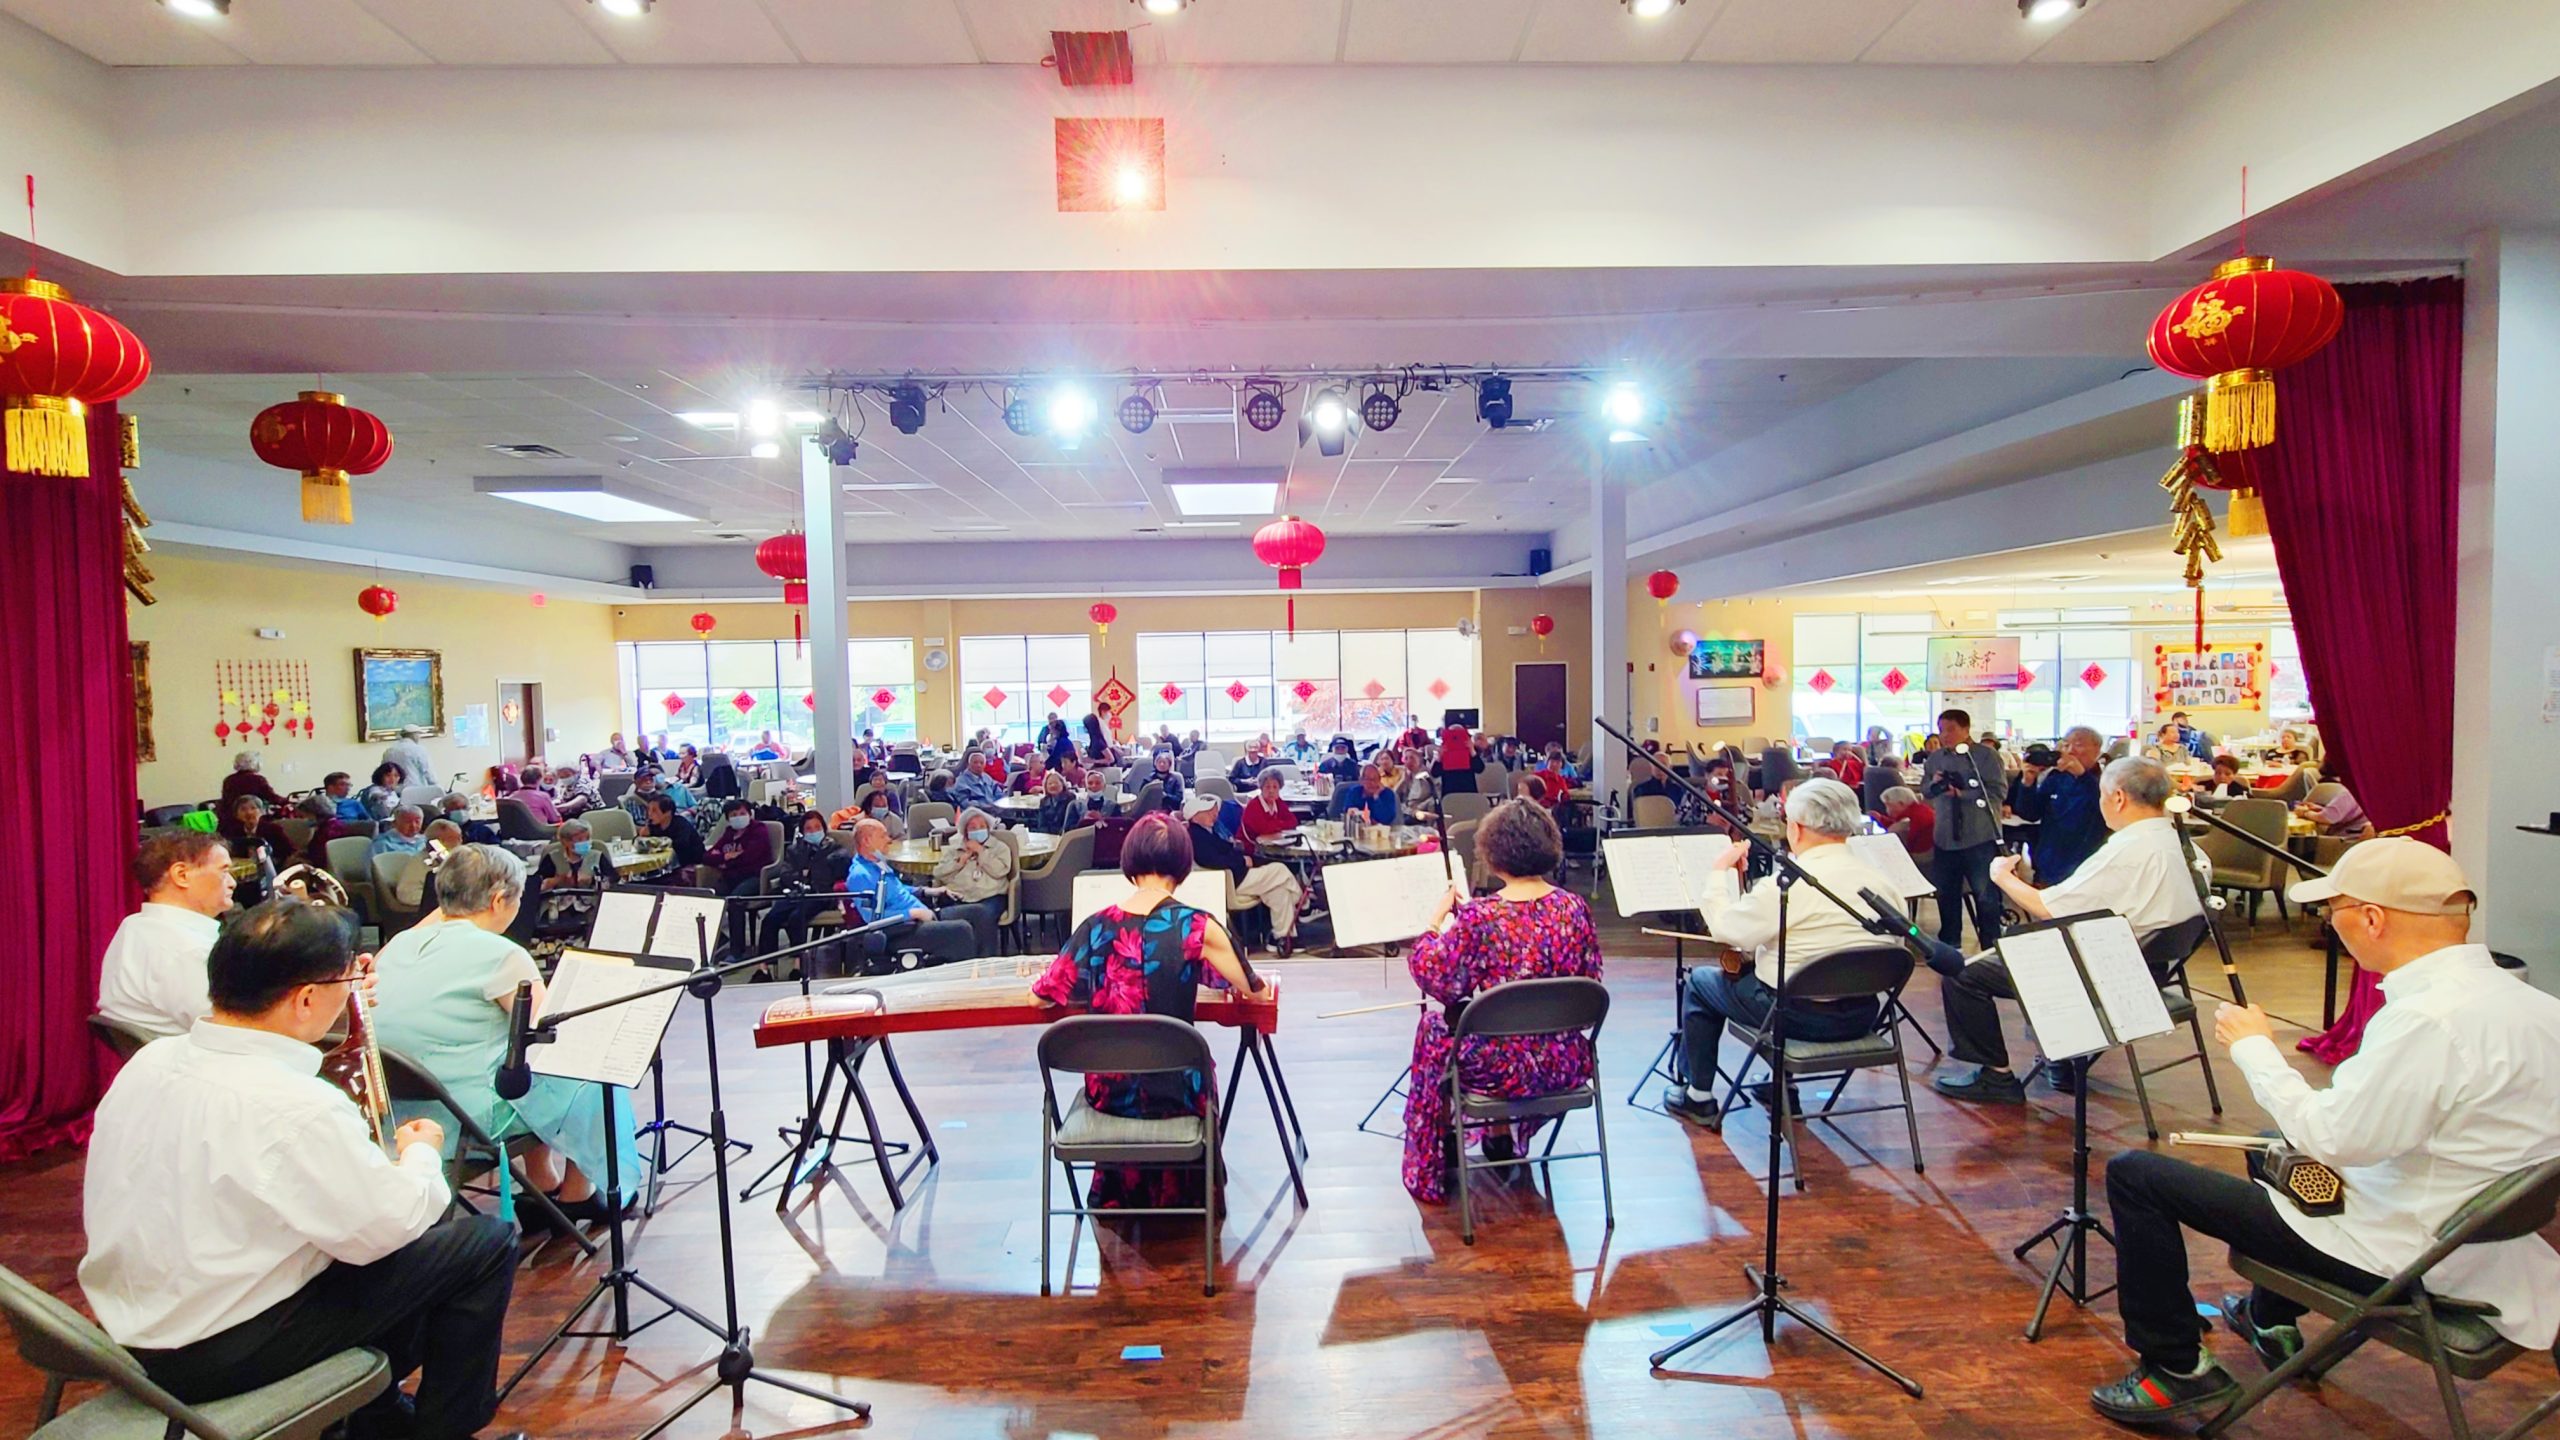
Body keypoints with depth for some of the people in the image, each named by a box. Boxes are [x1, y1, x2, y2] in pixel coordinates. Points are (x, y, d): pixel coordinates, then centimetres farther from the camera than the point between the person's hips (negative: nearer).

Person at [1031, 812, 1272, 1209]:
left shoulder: (1095, 926, -7)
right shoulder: (1196, 927, -15)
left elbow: (1041, 995, 3)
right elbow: (1256, 993, -4)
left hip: (1107, 1092, 2)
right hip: (1172, 1093, -2)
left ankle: (1120, 1196, 50)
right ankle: (1176, 1197, 49)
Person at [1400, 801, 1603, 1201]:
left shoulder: (1478, 918, -22)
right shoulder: (1574, 908, -8)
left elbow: (1434, 979, -12)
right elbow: (1591, 982, 5)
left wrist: (1439, 916, -1)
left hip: (1504, 1069, -4)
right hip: (1567, 1066, 5)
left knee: (1432, 1027, 26)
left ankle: (1431, 1168, 39)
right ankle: (1504, 1138, 48)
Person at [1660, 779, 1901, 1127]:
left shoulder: (1788, 886, -24)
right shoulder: (1882, 883, -4)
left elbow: (1725, 928, -16)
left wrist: (1721, 871, -2)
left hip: (1800, 1017, -7)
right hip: (1861, 1018, 7)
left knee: (1699, 981, 16)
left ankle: (1700, 1098, 25)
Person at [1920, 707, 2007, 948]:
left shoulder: (1986, 756, -8)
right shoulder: (1935, 758, 8)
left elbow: (1999, 791, -16)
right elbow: (1924, 790, 14)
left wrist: (1963, 794, -22)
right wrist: (1933, 783, -8)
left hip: (1981, 839, -6)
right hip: (1944, 838, 6)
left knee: (1986, 895, 4)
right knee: (1946, 894, 16)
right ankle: (1948, 945, 30)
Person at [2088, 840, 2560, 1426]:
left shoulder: (2428, 1019, -29)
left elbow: (2330, 1140, -26)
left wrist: (2254, 1047, -13)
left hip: (2398, 1258, -10)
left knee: (2133, 1174, -8)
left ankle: (2177, 1370, 6)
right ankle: (2272, 1321, 46)